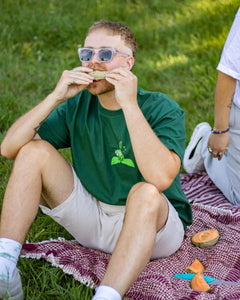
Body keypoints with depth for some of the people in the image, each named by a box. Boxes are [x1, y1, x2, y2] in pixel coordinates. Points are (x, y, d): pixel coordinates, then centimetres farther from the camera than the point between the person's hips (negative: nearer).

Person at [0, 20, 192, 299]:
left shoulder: (162, 109, -17)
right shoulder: (78, 105, -3)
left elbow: (161, 177, -37)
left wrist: (129, 105, -36)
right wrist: (56, 97, -21)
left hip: (152, 223, -4)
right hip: (90, 217, 5)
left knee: (145, 192, -38)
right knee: (34, 151, -11)